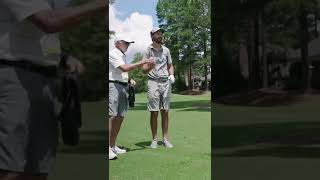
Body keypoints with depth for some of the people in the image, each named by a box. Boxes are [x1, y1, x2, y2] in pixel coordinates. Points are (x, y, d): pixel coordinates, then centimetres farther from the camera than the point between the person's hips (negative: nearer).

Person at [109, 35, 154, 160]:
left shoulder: (122, 55, 21)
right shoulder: (113, 54, -8)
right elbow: (124, 68, -21)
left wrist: (129, 79, 10)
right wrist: (142, 62, -18)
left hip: (123, 87, 9)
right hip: (113, 85, -9)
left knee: (120, 117, 6)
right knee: (111, 116, -14)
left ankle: (112, 146, 11)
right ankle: (108, 148, -16)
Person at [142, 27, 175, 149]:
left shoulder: (166, 50, 12)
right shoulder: (148, 50, 0)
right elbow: (144, 70, -4)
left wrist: (172, 75, -1)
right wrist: (150, 66, -26)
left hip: (166, 83, 3)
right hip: (153, 82, -3)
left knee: (165, 112, 5)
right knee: (154, 112, -1)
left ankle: (165, 138, 11)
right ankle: (154, 139, 7)